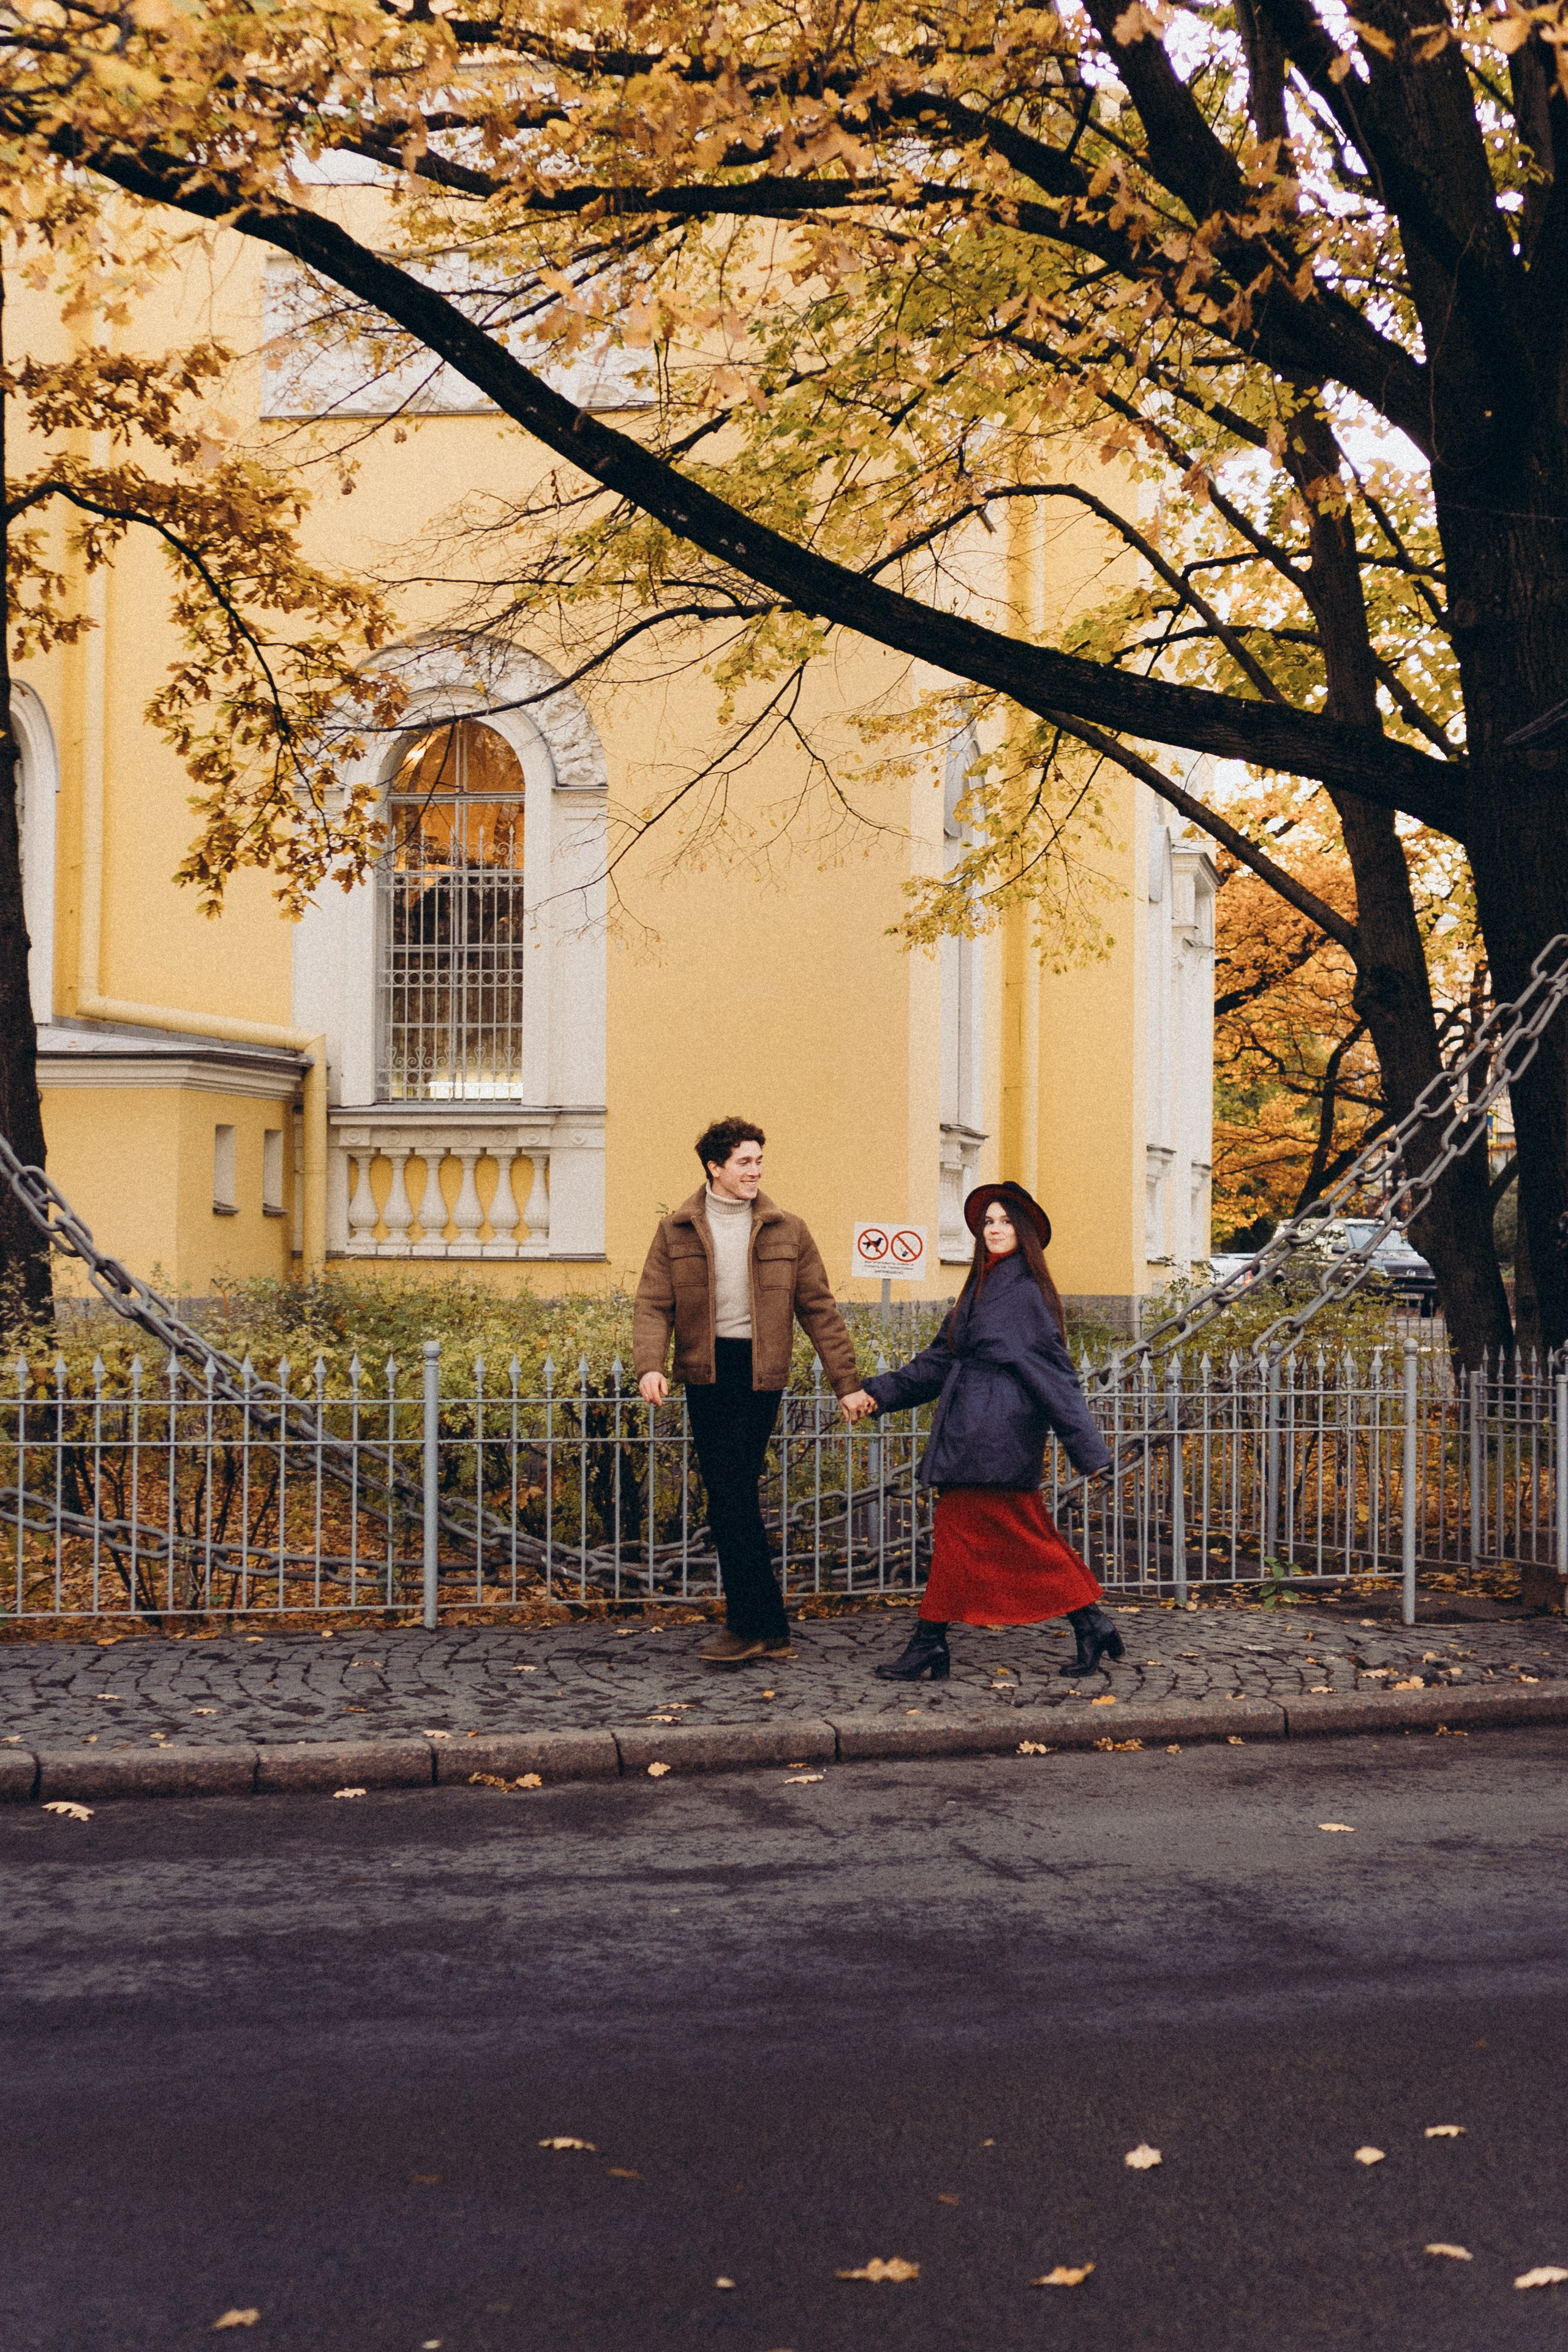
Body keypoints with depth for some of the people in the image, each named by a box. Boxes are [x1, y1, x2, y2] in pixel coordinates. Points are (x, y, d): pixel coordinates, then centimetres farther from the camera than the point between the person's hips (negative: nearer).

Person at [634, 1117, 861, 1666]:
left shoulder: (786, 1231, 6)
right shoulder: (676, 1231, 7)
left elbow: (818, 1310, 9)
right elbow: (654, 1305, 1)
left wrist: (848, 1383, 8)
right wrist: (650, 1366, -16)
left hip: (760, 1372, -3)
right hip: (703, 1373, 3)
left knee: (732, 1496, -11)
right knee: (730, 1497, 6)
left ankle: (750, 1625, -1)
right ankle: (767, 1628, 15)